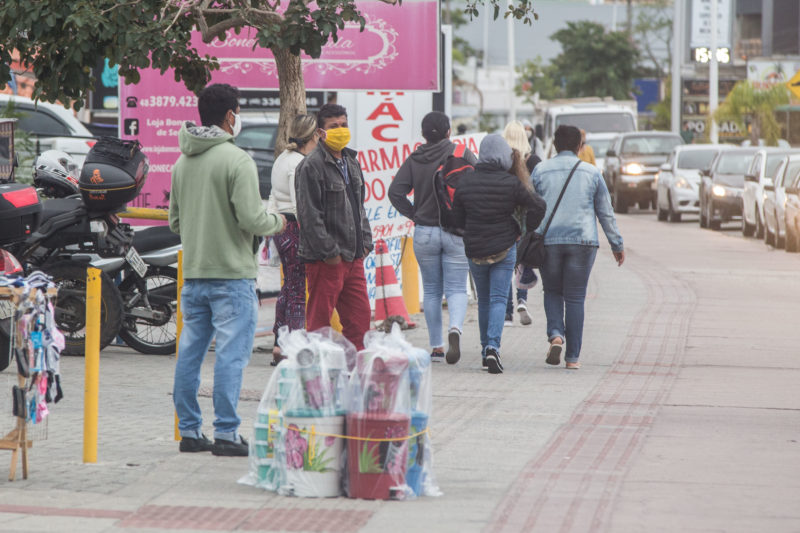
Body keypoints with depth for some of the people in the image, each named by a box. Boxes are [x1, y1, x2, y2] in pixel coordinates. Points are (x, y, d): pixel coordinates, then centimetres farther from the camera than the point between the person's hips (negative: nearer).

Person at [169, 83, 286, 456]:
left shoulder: (182, 163, 11)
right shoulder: (237, 161, -13)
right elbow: (251, 218, -18)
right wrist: (276, 223, 2)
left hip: (193, 273, 7)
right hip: (232, 272, -7)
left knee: (190, 351, 11)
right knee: (231, 352, -4)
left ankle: (189, 430, 15)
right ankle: (226, 433, -6)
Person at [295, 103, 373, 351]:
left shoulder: (351, 162, 17)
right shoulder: (311, 166, -12)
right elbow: (309, 214, -17)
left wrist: (365, 242, 13)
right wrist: (329, 252, -18)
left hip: (353, 256, 8)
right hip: (325, 260, -8)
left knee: (360, 315, 9)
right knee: (319, 320, -3)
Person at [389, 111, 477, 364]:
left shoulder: (414, 160, -1)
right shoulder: (462, 155, -5)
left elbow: (395, 192, -7)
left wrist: (413, 215, 3)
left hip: (424, 232, 2)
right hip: (458, 232, -1)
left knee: (431, 290, 12)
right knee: (456, 289, 2)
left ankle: (436, 347, 11)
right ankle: (455, 328, -27)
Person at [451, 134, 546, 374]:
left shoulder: (466, 182, -3)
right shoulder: (510, 183, -11)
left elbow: (457, 217, 6)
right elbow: (538, 206, -9)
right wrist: (526, 229, 7)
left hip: (475, 250, 3)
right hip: (504, 249, -3)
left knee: (483, 300, 17)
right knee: (498, 299, -2)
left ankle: (486, 348, 22)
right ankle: (493, 347, -19)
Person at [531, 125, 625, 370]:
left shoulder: (540, 171, 3)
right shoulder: (592, 173, 5)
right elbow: (605, 212, 8)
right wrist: (616, 244, 17)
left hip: (548, 241, 0)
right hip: (583, 240, 0)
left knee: (552, 292, 16)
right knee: (575, 297, 4)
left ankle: (556, 335, -9)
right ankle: (572, 357, 3)